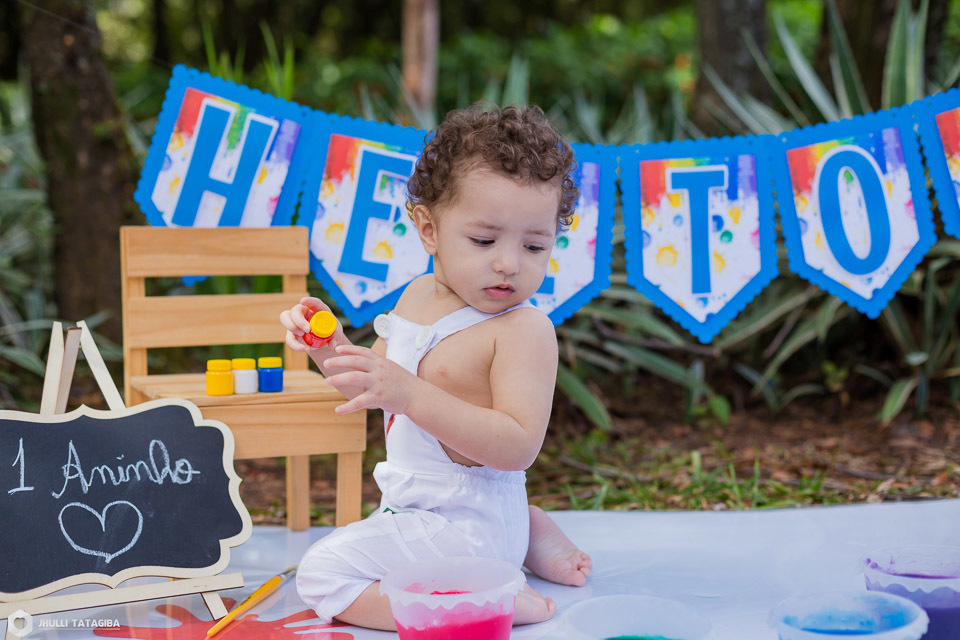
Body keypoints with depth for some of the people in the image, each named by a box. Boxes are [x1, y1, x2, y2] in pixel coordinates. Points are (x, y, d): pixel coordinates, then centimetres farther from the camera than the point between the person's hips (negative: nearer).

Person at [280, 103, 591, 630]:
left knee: (324, 574, -18)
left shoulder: (524, 329, -23)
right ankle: (530, 534, 24)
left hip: (464, 526, -9)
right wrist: (330, 347, -6)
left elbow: (518, 447, -32)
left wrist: (411, 394, -39)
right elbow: (375, 393, 15)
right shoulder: (418, 297, 2)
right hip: (415, 503, 9)